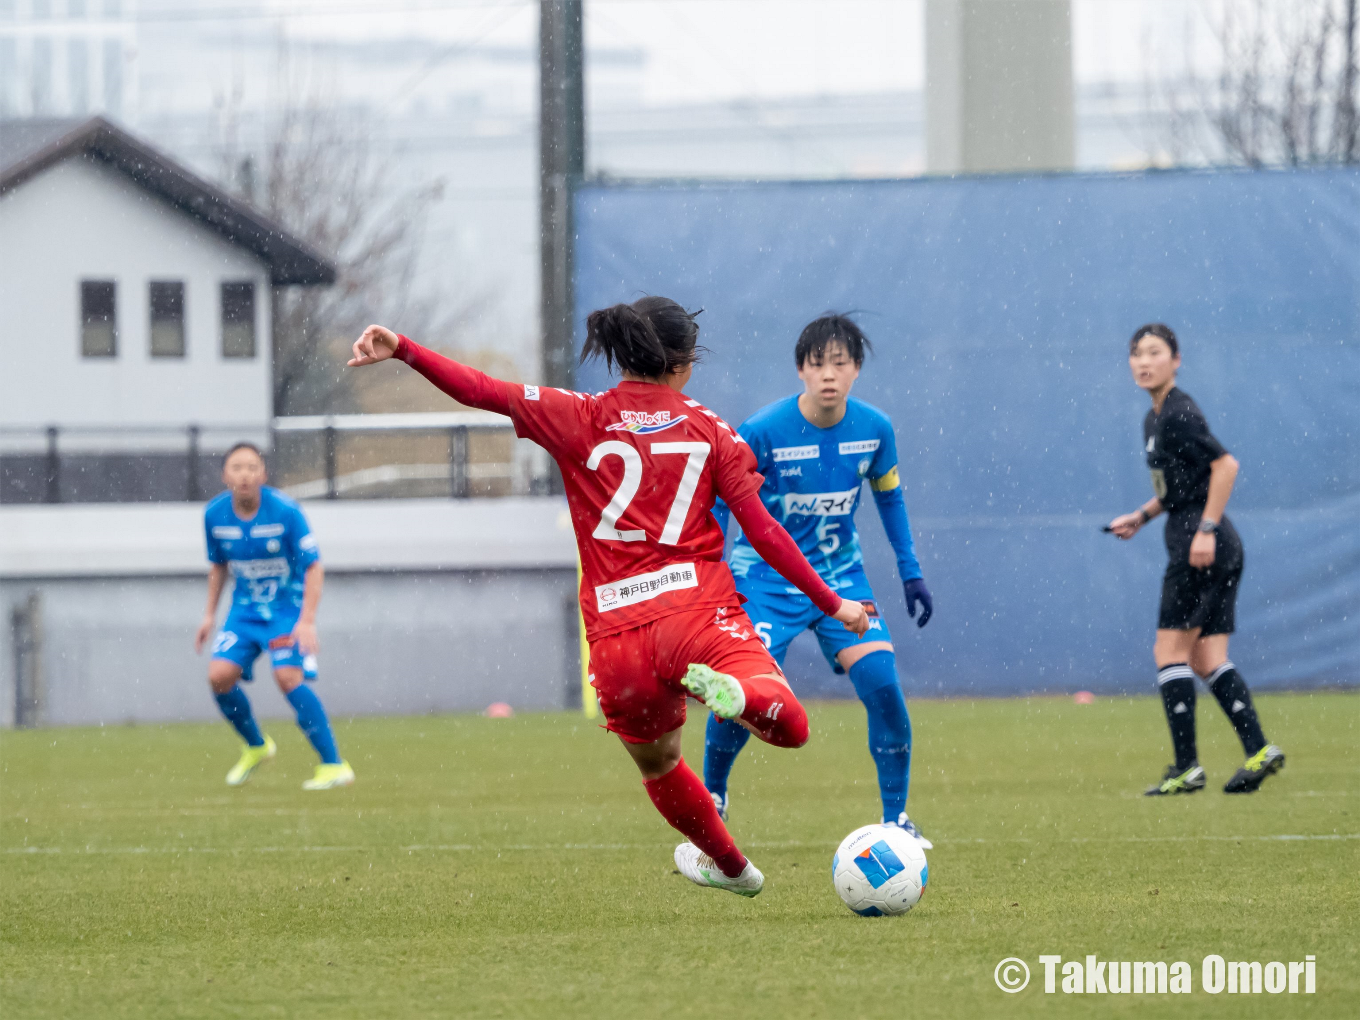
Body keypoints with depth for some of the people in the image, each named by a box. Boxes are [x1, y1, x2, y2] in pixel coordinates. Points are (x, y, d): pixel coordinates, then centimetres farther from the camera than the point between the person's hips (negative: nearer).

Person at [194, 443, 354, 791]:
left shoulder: (285, 511, -19)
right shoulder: (215, 514, -5)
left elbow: (313, 567, -15)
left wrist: (307, 621, -24)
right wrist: (210, 614, 11)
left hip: (288, 606, -5)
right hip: (245, 608, 5)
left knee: (288, 676, -23)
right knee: (220, 676, -11)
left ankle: (334, 765, -18)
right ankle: (256, 747, 16)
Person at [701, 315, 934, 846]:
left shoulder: (874, 428, -8)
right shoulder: (761, 432, -19)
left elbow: (889, 496, 11)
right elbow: (717, 502, -7)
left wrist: (911, 572, 10)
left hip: (840, 574, 3)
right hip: (766, 577, -3)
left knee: (881, 680, -15)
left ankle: (896, 818, -2)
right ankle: (712, 799, 13)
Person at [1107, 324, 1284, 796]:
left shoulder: (1178, 414, -12)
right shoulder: (1154, 419, 17)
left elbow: (1225, 465, -21)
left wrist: (1206, 530, -23)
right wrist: (1140, 517, 18)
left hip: (1199, 546, -10)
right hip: (1218, 547, 10)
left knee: (1171, 649, -6)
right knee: (1207, 659, 7)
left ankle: (1186, 766, -6)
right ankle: (1259, 750, 1)